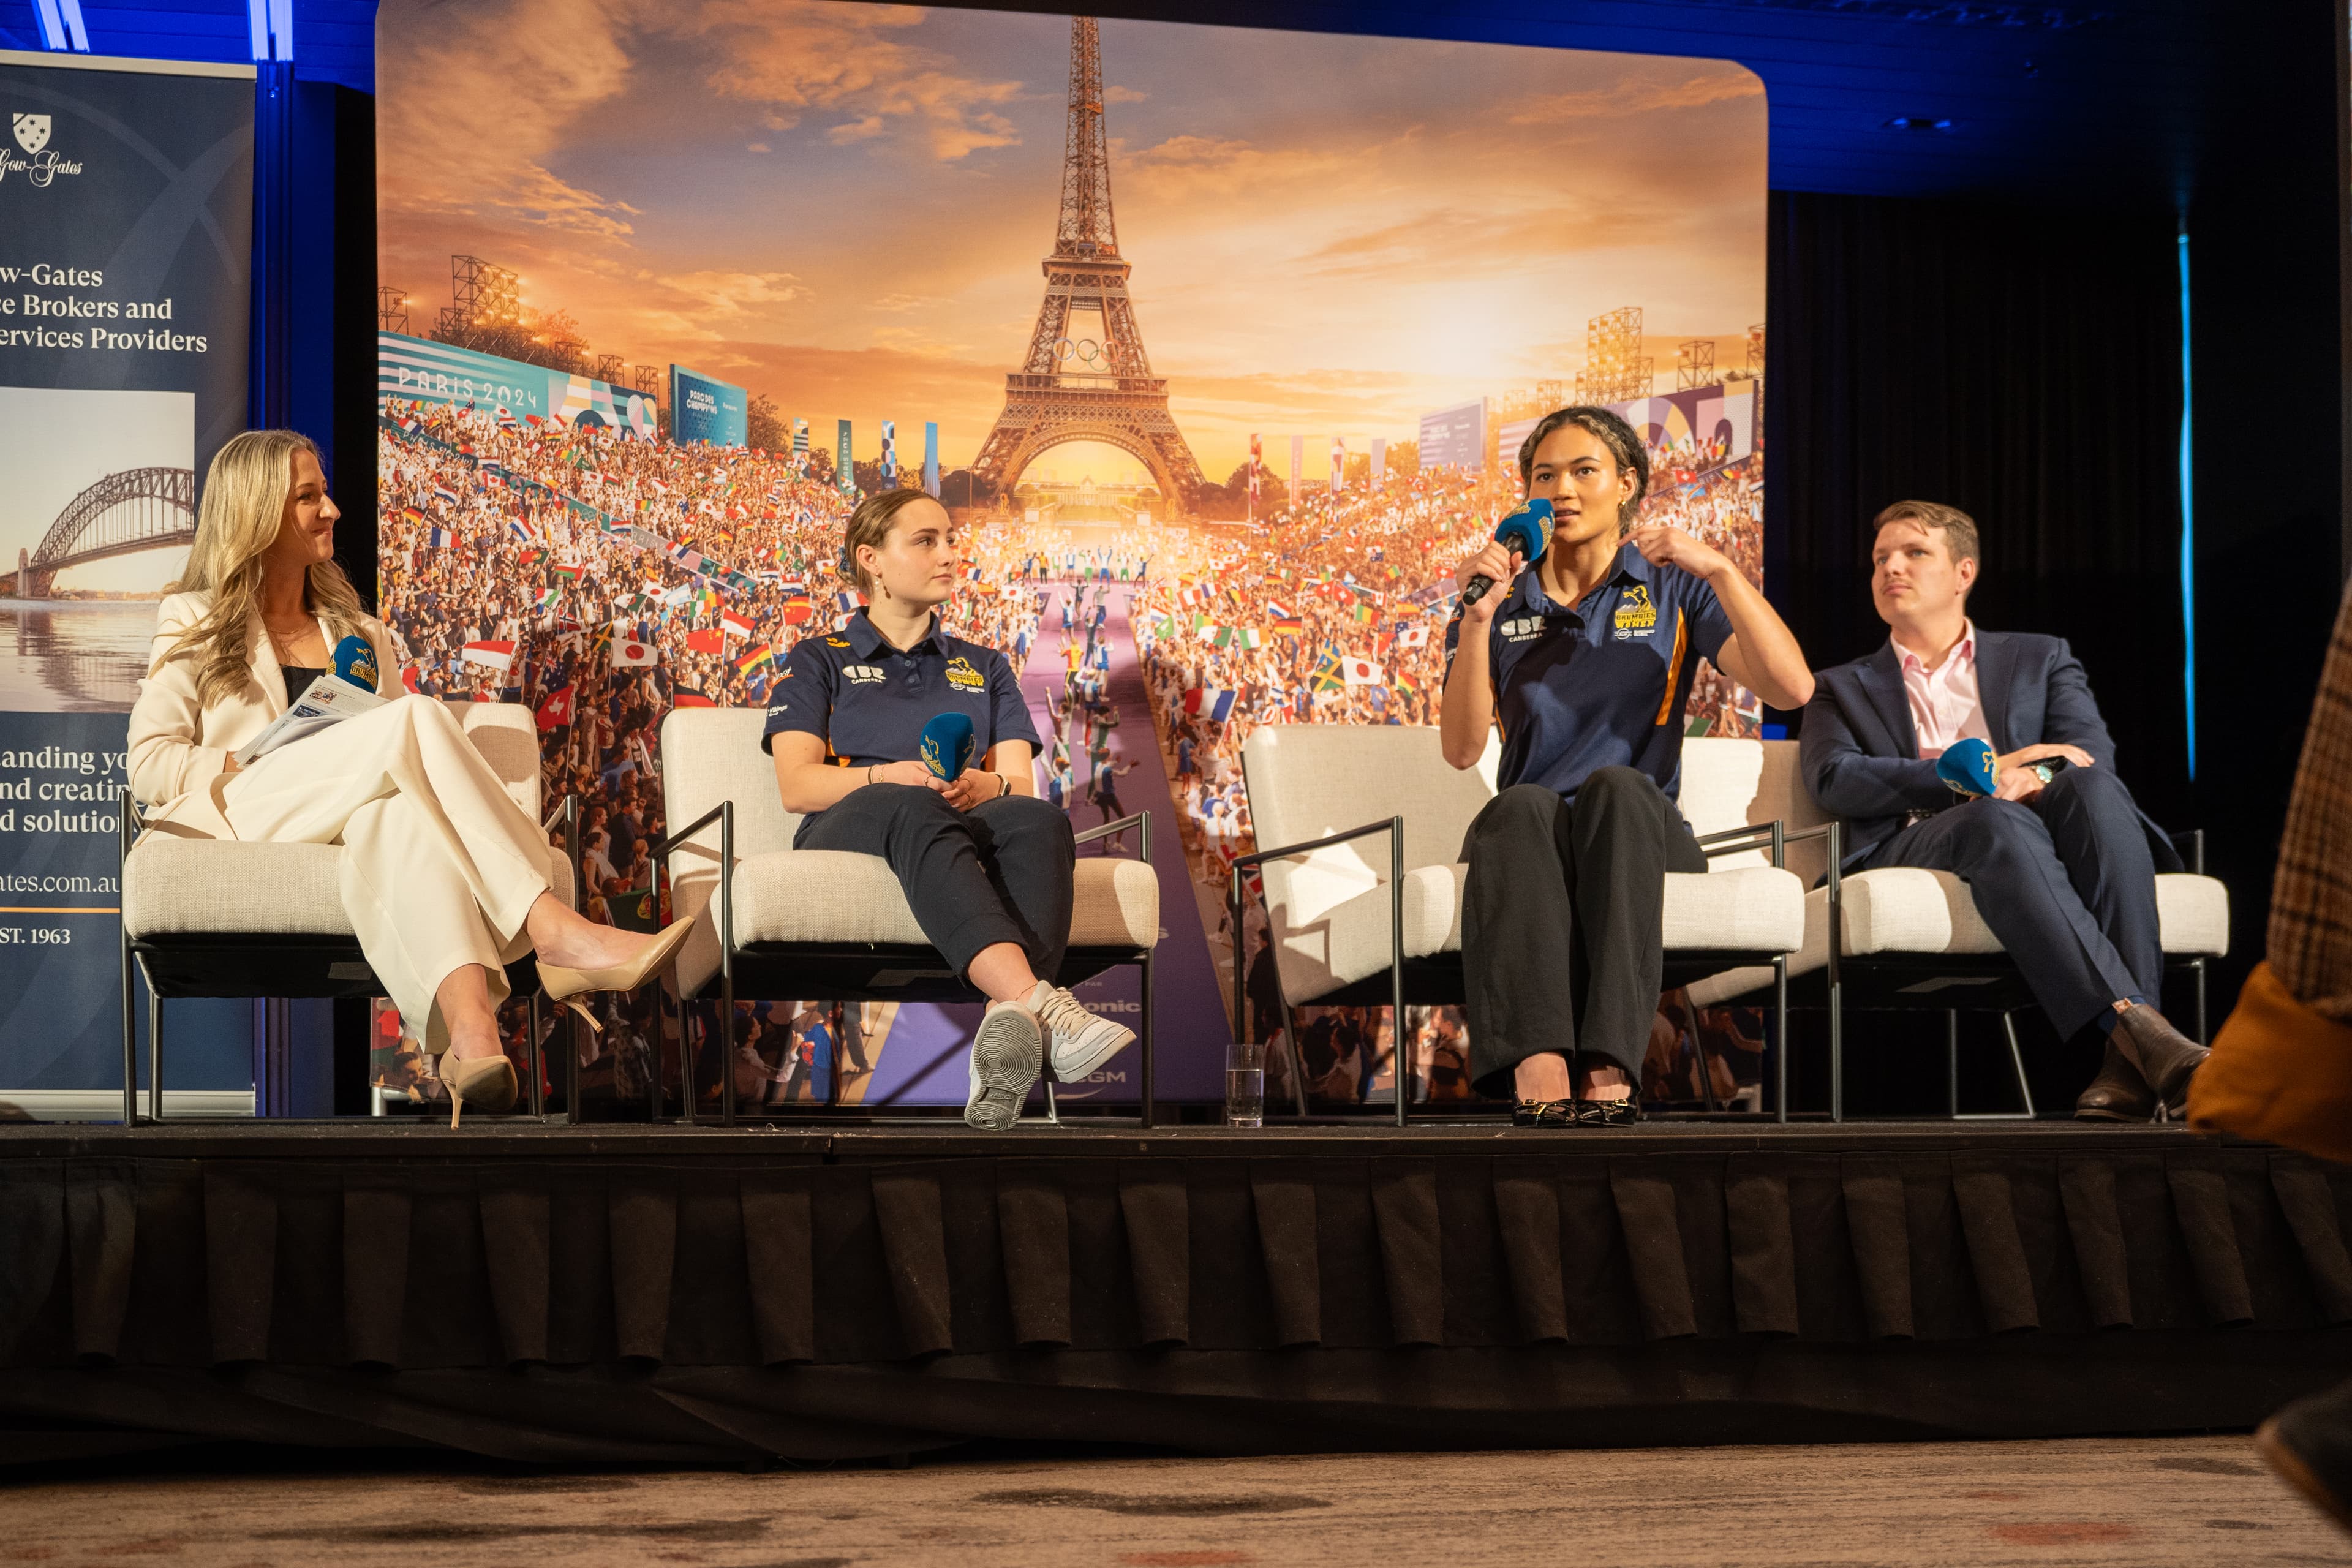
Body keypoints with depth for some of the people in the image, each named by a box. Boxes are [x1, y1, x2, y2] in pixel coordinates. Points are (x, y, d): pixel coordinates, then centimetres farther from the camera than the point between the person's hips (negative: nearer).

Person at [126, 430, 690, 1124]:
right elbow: (150, 763, 6)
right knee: (416, 718, -31)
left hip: (351, 818, 3)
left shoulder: (360, 635, 30)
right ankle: (550, 929, -47)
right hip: (239, 819, -3)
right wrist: (250, 771, -9)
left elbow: (398, 757, 23)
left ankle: (470, 1025, -69)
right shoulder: (194, 623, 18)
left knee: (395, 810, -40)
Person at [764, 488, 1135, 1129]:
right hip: (848, 828, -3)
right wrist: (889, 777, -15)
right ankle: (1040, 1005, -65)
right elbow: (796, 784, 5)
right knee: (916, 811, -42)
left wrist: (984, 786, -11)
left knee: (1039, 822, -36)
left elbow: (1021, 783, 15)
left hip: (971, 828, 3)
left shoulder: (986, 668, 32)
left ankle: (1007, 1028, -60)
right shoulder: (818, 661, 22)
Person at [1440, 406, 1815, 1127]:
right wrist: (1476, 622, -12)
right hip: (1525, 835, 1)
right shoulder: (1502, 606, 13)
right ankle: (1537, 1078, -57)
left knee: (1615, 785, -37)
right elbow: (1461, 748, -2)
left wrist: (1720, 569, -12)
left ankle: (1608, 1065, -51)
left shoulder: (1674, 591, 11)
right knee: (1523, 806, -36)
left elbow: (1791, 689, -5)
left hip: (1639, 830, -1)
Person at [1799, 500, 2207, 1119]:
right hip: (1912, 847, -2)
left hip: (2039, 824, 2)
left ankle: (2127, 1065, -49)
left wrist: (2030, 781, -16)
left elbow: (2092, 755, 9)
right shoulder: (1843, 689, 26)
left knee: (2090, 789, -34)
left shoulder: (2040, 659, 28)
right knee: (1996, 821, -37)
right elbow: (1834, 781, 4)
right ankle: (2137, 1028, -56)